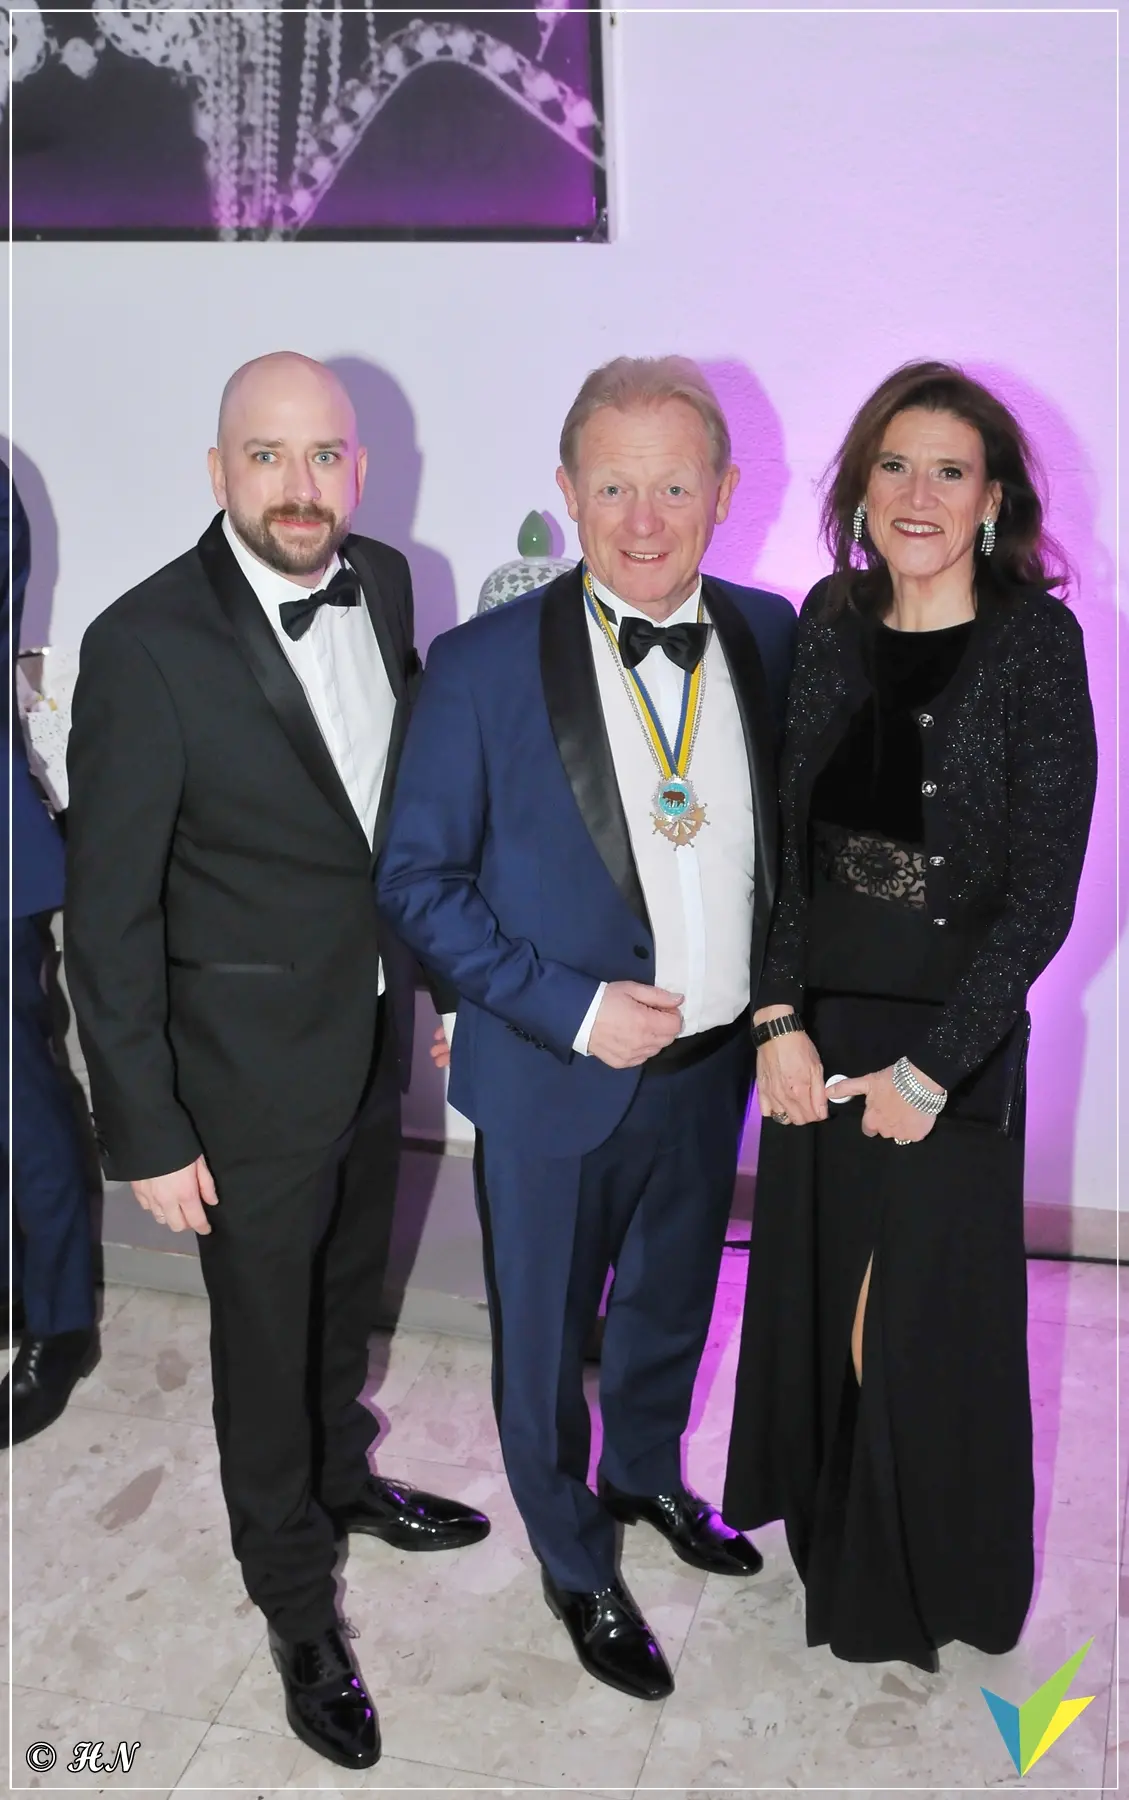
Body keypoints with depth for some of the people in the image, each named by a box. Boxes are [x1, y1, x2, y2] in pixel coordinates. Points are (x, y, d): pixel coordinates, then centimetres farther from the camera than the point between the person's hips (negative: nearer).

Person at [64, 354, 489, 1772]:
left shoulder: (385, 583, -3)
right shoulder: (147, 645, -22)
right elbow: (108, 914, -18)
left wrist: (431, 964, 13)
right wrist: (147, 1132, -15)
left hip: (378, 1031, 6)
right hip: (251, 1062, -6)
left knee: (346, 1292, 26)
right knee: (266, 1332, 13)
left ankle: (337, 1479, 53)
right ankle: (298, 1610, 35)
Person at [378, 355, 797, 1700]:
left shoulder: (768, 636, -3)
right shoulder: (483, 666, -16)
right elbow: (417, 880, -13)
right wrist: (572, 1010, -20)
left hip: (712, 1065, 4)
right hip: (554, 1077, -4)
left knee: (672, 1301, 26)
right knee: (544, 1338, 15)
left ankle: (646, 1475, 55)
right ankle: (575, 1565, 42)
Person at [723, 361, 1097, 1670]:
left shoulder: (1035, 643, -12)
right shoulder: (830, 621, 1)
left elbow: (1042, 894, -12)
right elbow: (787, 835, 2)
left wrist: (929, 1068, -13)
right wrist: (781, 1020, -6)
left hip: (952, 1039, -4)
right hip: (816, 1028, 4)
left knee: (925, 1312, 10)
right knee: (812, 1289, 17)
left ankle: (922, 1581, 37)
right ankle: (821, 1524, 45)